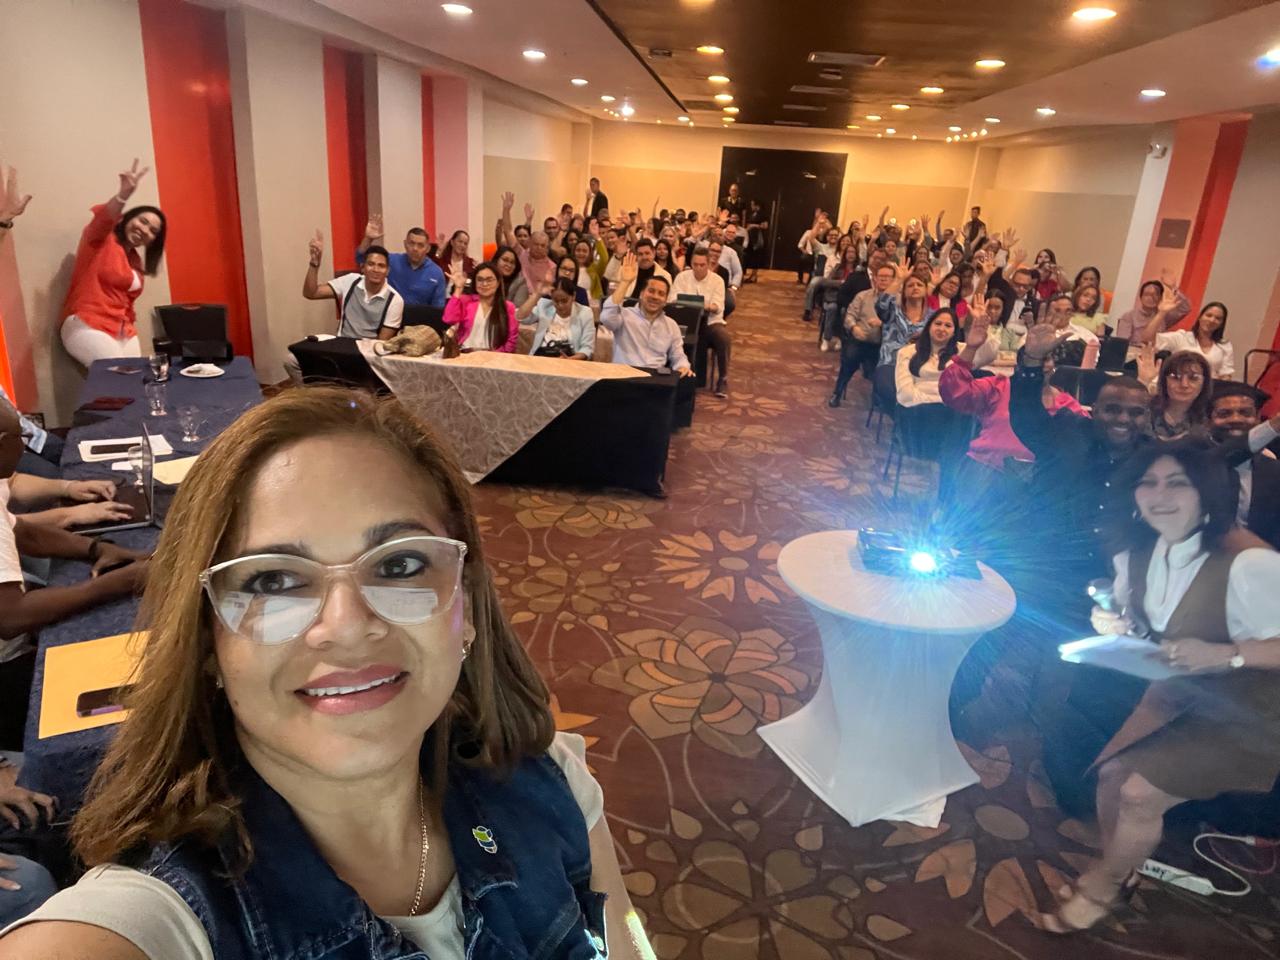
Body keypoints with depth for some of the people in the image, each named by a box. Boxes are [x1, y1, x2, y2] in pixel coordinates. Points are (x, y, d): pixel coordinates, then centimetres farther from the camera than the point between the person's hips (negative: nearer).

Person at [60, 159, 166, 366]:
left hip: (123, 332, 8)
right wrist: (124, 194, -45)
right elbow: (103, 219, -26)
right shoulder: (101, 239, -2)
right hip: (88, 327, -7)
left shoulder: (135, 261, 18)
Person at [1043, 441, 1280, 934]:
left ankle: (1103, 887, 19)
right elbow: (1140, 619, 12)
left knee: (1140, 793, -11)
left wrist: (1222, 654, -34)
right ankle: (1117, 872, 27)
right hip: (1178, 692, 6)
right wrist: (1115, 625, -9)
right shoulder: (1140, 552, -7)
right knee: (1110, 772, -2)